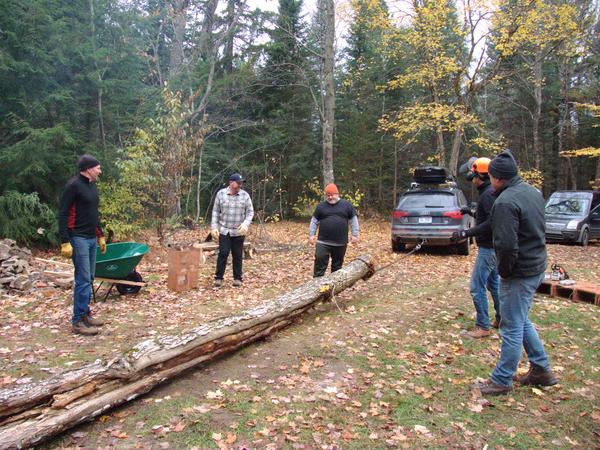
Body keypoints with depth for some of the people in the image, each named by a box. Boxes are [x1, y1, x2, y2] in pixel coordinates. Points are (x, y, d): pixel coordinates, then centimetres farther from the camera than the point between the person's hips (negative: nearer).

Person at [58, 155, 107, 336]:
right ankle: (78, 321, -1)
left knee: (89, 279, 12)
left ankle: (85, 314, 21)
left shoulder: (92, 185, 14)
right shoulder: (73, 185, -12)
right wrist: (65, 242, -19)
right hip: (78, 239, -9)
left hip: (92, 239, 9)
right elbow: (63, 214, -15)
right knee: (83, 280, -8)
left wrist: (100, 236, 21)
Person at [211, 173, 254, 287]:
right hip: (224, 230, 0)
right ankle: (218, 277, 11)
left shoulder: (245, 195, -3)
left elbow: (250, 212, 0)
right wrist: (214, 227, -2)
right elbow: (215, 211, 3)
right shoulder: (221, 194, -3)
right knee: (223, 253, -3)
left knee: (237, 255, 7)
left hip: (239, 232, 1)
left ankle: (238, 278, 19)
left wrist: (246, 224, -17)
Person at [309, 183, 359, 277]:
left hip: (341, 243, 1)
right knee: (320, 263, -5)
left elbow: (354, 219, 7)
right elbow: (314, 221, 8)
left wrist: (355, 234, 1)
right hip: (323, 242, -1)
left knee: (337, 265, 12)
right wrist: (311, 234, 0)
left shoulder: (346, 205, 3)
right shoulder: (321, 206, 4)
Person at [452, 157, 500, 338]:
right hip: (492, 247, 11)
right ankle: (501, 319, 32)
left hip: (488, 248, -11)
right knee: (494, 283, 20)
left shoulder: (488, 194, -20)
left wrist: (467, 233, -29)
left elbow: (492, 223, -29)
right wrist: (471, 212, 17)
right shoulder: (489, 192, 12)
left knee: (477, 287, -6)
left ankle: (483, 326, 2)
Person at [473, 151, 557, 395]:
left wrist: (504, 271, -11)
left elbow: (507, 245, -27)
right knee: (522, 321, 23)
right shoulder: (533, 192, 8)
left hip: (519, 273, -9)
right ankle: (542, 369, 33)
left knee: (512, 327, 2)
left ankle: (501, 381, 15)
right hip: (538, 267, 9)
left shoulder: (506, 202, -22)